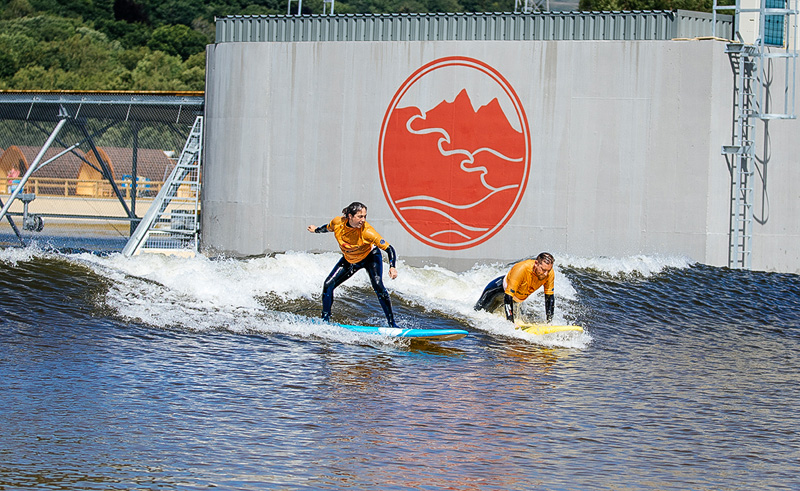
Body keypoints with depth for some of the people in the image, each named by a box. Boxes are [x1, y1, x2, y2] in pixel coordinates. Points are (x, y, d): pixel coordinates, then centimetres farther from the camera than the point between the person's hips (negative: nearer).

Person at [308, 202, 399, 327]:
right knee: (328, 285, -6)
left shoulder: (367, 231, -37)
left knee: (378, 286, -26)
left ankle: (392, 323, -19)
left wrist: (392, 267, -52)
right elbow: (328, 228, 2)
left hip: (370, 257, -4)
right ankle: (325, 319, 13)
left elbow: (389, 249, -36)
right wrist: (316, 230, 23)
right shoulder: (337, 222, -25)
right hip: (349, 259, 4)